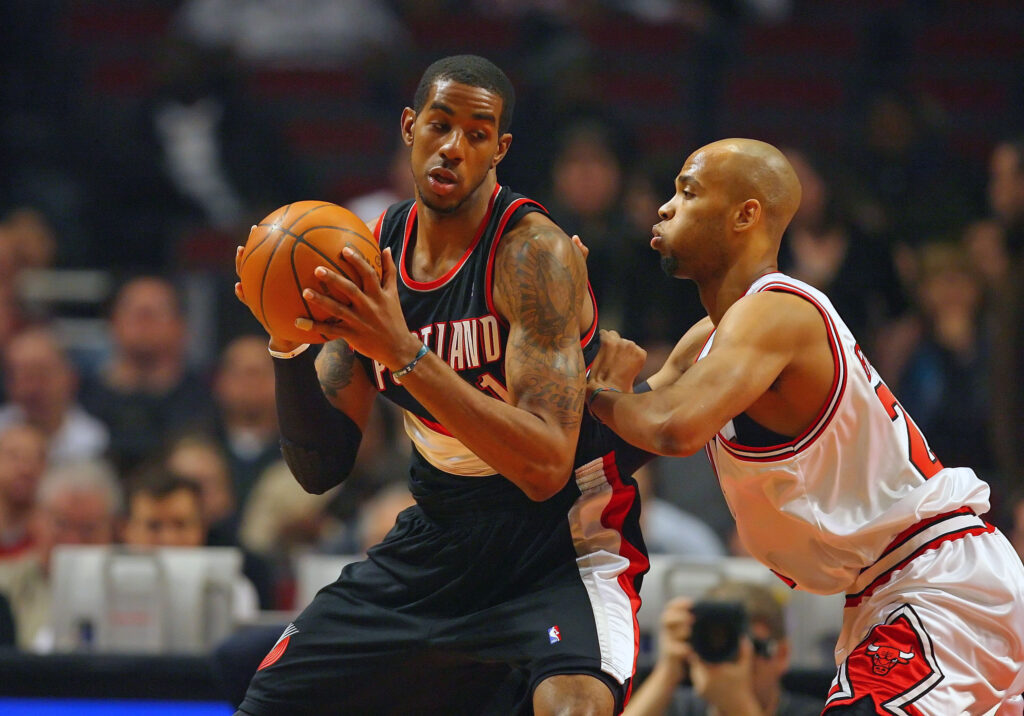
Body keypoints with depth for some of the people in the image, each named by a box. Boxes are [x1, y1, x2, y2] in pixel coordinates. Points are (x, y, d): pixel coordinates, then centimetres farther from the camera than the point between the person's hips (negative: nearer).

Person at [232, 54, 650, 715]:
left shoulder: (533, 251, -18)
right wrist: (289, 346, -15)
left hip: (561, 543, -6)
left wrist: (404, 354, -34)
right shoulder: (371, 254, 0)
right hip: (438, 537, 6)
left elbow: (545, 467, -29)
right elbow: (320, 468, 2)